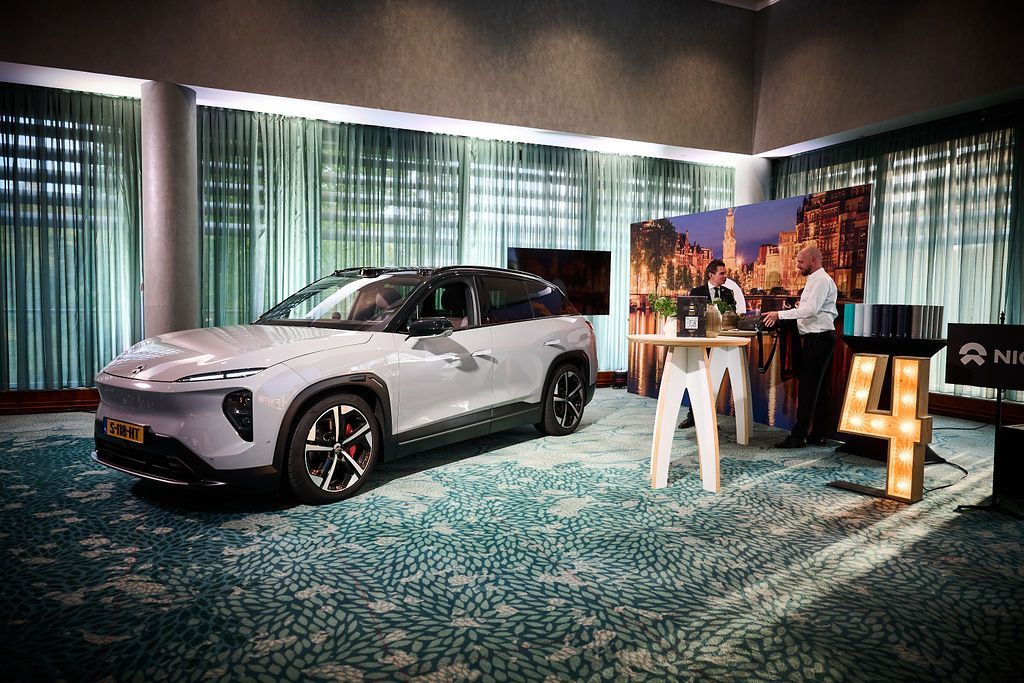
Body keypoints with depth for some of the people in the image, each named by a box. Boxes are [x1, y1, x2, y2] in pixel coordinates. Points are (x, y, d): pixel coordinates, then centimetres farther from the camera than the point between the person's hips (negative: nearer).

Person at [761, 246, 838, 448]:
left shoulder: (821, 280, -13)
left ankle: (798, 436, -6)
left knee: (807, 388, -9)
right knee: (818, 387, 13)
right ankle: (819, 435, 19)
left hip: (818, 338, -11)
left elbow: (811, 309, -24)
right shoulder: (815, 279, 19)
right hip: (815, 338, 11)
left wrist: (780, 314, -22)